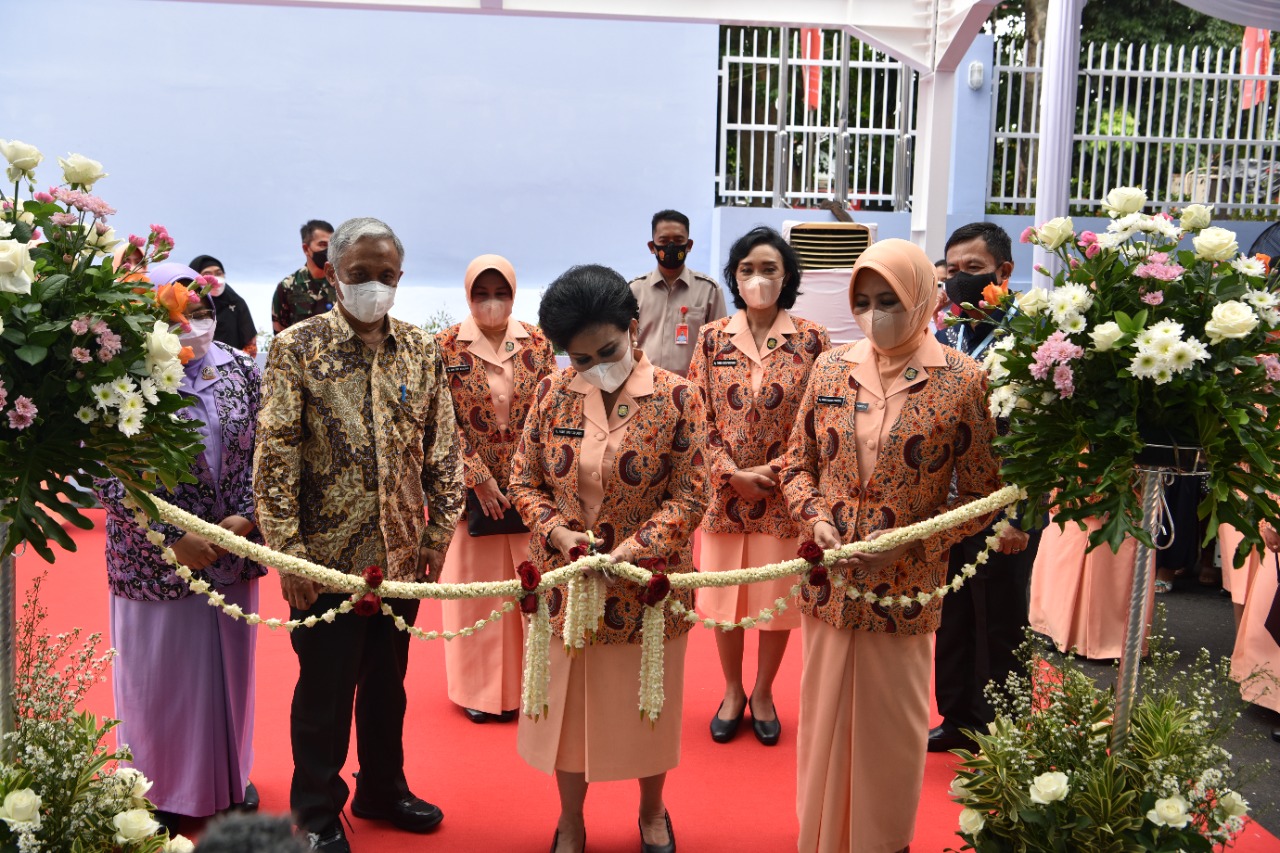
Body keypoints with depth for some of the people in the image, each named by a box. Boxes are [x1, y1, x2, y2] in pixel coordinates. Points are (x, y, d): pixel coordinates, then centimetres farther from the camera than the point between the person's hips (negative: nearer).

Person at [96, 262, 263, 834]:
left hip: (233, 552, 4)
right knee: (162, 673, 10)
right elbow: (109, 478, -12)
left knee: (229, 665, 16)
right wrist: (174, 538, -16)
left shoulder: (241, 372, 1)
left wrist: (246, 517, -10)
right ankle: (162, 790, 30)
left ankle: (229, 774, 36)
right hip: (156, 560, -3)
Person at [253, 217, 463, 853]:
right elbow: (274, 456, -10)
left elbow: (443, 448, 8)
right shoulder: (297, 347, -6)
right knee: (325, 687, 9)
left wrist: (438, 533, 3)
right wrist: (288, 553, -13)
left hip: (402, 554, 4)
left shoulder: (422, 350, 5)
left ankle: (382, 788, 39)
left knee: (387, 680, 18)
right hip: (327, 555, -3)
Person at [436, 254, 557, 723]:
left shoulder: (537, 343, 1)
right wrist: (479, 478, -11)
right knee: (476, 583, 8)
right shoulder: (447, 347, -4)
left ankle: (524, 684, 23)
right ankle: (479, 688, 23)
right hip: (472, 486, -1)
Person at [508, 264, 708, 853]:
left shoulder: (677, 397, -9)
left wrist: (632, 549, -21)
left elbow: (690, 494, -10)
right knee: (568, 701, 14)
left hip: (648, 583, -2)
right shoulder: (552, 394, -2)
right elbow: (524, 480, 3)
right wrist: (558, 532, -15)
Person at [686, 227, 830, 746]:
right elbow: (698, 419, -1)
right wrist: (735, 475, -11)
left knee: (778, 599, 9)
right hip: (725, 493, 1)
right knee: (724, 597, 11)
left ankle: (763, 694, 31)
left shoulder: (811, 340, -3)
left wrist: (780, 469, -14)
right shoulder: (712, 339, 1)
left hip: (787, 496, -1)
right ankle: (732, 692, 32)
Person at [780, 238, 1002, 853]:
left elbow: (981, 496, -5)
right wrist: (814, 517, -8)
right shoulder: (832, 367, 2)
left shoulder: (963, 382, -8)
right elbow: (798, 463, 10)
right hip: (828, 583, 3)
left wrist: (909, 541, -16)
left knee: (891, 727, 11)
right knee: (824, 717, 16)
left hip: (904, 589, -3)